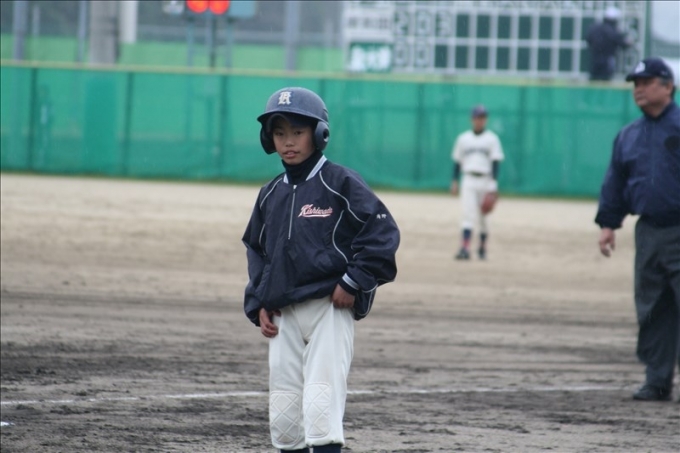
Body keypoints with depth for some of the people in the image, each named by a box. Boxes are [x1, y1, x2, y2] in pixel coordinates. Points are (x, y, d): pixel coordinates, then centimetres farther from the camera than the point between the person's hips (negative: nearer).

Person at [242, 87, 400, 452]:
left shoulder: (340, 183, -5)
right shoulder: (271, 195, 12)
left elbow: (382, 232, -9)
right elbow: (256, 249, 21)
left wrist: (354, 282, -14)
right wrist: (259, 304, 10)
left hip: (330, 310, -6)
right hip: (283, 315, 6)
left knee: (321, 403, -14)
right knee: (283, 410, 6)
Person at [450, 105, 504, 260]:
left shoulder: (492, 139, 2)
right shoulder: (463, 138, 9)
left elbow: (495, 162, -3)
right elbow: (457, 161, 12)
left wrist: (493, 184, -12)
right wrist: (454, 182, 5)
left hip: (485, 181, -1)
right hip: (468, 180, 1)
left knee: (483, 217, 7)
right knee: (468, 214, -12)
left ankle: (482, 248, 22)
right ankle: (465, 248, -21)